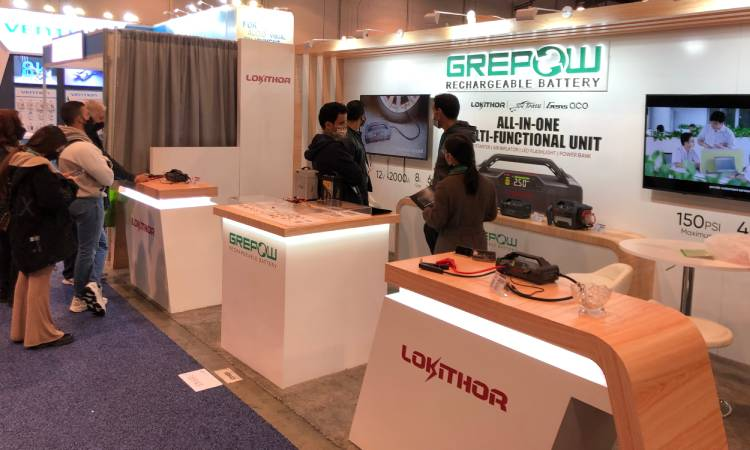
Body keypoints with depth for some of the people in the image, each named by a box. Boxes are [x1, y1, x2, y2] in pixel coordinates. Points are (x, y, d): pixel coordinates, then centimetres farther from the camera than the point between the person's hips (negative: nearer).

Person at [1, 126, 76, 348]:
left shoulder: (18, 161, 8)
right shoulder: (40, 167, -22)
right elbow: (53, 200, -26)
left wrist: (59, 182, 6)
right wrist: (70, 187, -8)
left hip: (23, 230, 10)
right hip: (39, 233, -10)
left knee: (26, 278, 18)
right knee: (39, 281, -1)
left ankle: (21, 329, 28)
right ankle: (41, 334, 7)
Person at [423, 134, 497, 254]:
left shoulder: (445, 186, -17)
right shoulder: (487, 185, -3)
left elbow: (437, 222, -12)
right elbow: (491, 215, 11)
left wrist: (426, 211, 7)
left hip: (451, 247, -4)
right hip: (478, 246, 4)